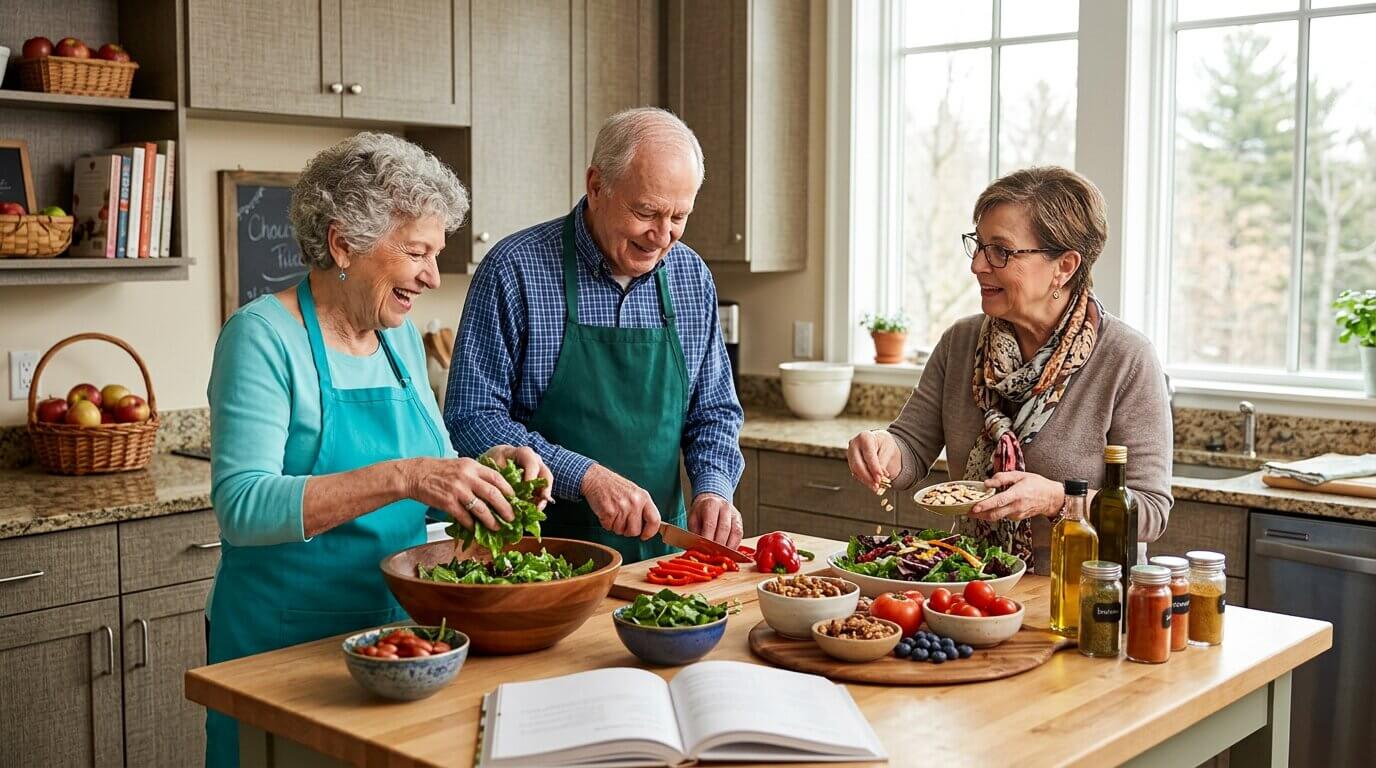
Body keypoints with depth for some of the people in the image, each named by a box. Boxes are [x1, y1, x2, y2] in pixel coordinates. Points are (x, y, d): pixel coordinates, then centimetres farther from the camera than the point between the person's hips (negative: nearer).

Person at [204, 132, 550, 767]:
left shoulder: (401, 336, 6)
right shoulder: (264, 336, -15)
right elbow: (241, 506, -26)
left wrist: (484, 468, -6)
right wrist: (403, 477, -34)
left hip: (398, 632, 7)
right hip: (285, 642, -6)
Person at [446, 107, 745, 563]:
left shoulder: (692, 277, 7)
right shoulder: (515, 270, -9)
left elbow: (713, 412, 15)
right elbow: (471, 418, -11)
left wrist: (713, 487, -4)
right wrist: (587, 476, -19)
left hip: (660, 547, 4)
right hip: (539, 550, -4)